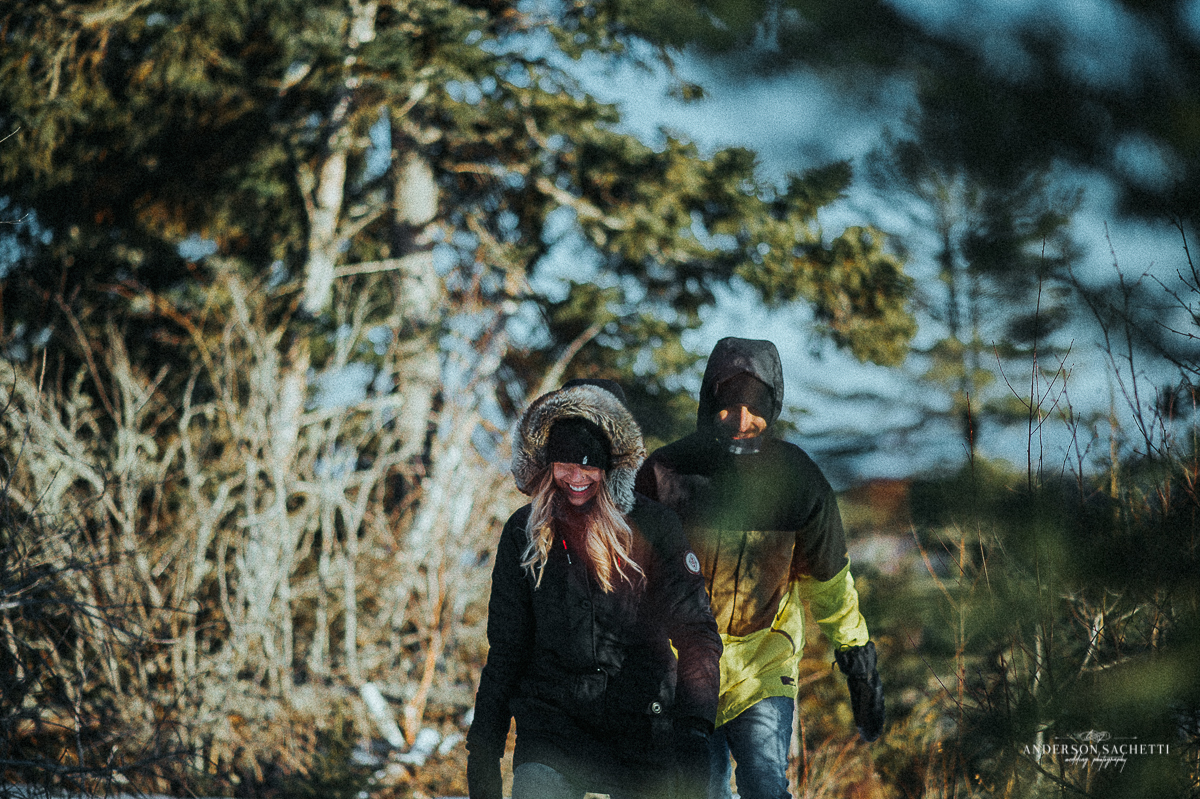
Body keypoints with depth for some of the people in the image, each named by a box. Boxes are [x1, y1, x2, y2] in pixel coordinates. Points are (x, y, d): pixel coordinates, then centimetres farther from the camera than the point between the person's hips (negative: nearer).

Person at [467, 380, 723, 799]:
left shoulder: (652, 526, -3)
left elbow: (696, 634, -8)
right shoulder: (523, 534, 4)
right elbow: (505, 651, 10)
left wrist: (694, 730, -23)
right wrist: (482, 755, 8)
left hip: (641, 731, 0)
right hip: (551, 728, 0)